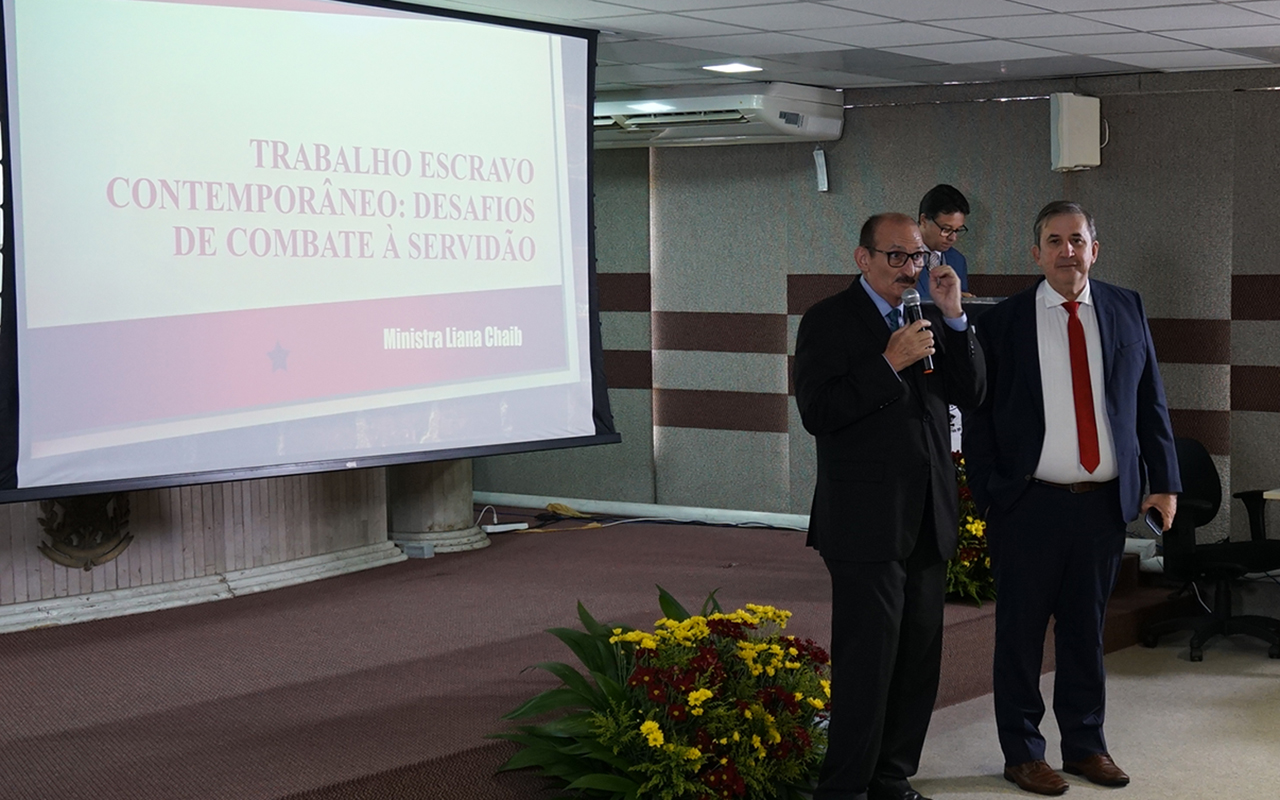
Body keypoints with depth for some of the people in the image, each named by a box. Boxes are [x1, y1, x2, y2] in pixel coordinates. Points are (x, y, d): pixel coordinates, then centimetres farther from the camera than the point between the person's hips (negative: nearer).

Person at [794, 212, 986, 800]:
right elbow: (817, 413, -14)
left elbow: (970, 394, 7)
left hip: (928, 520, 6)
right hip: (867, 523, -6)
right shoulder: (829, 321, -4)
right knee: (866, 662, -5)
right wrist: (889, 364, -20)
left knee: (919, 658, 11)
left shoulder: (931, 317, 14)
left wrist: (954, 318, -3)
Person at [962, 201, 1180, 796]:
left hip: (1104, 502, 3)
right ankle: (1022, 752, 19)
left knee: (1087, 630, 14)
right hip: (1029, 505, -2)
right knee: (1021, 634, 6)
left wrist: (1164, 481, 4)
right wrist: (987, 493, -7)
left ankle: (1086, 744, 27)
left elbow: (1150, 401, 10)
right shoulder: (1002, 322, -2)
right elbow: (978, 417, 0)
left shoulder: (1126, 310, 7)